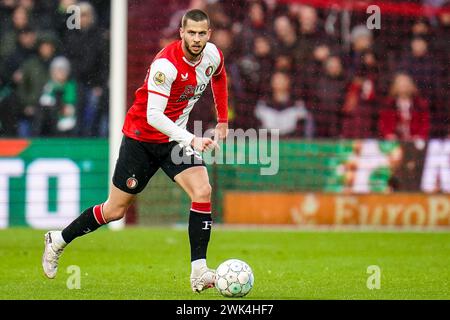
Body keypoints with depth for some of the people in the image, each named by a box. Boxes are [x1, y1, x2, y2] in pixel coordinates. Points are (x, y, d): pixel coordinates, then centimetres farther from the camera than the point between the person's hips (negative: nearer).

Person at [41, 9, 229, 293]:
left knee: (203, 191, -19)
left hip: (176, 138, 5)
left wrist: (223, 120, 20)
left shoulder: (213, 56, -6)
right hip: (141, 138, -5)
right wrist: (191, 140, -41)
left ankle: (199, 272, -17)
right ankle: (58, 240, 27)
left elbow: (219, 78, 21)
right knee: (115, 210, 3)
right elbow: (153, 116, -34)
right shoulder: (166, 64, -28)